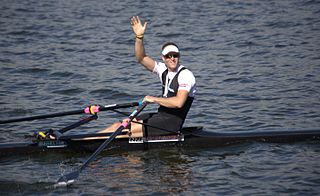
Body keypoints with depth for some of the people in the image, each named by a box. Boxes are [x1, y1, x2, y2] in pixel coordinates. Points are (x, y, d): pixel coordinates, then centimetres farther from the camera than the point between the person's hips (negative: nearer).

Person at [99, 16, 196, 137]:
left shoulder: (186, 75, -15)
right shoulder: (163, 70, 8)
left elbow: (178, 102, -28)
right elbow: (141, 58, 2)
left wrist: (154, 99, -18)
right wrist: (139, 37, -13)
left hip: (172, 122, -8)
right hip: (161, 115, 8)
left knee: (130, 129, -17)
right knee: (121, 124, 0)